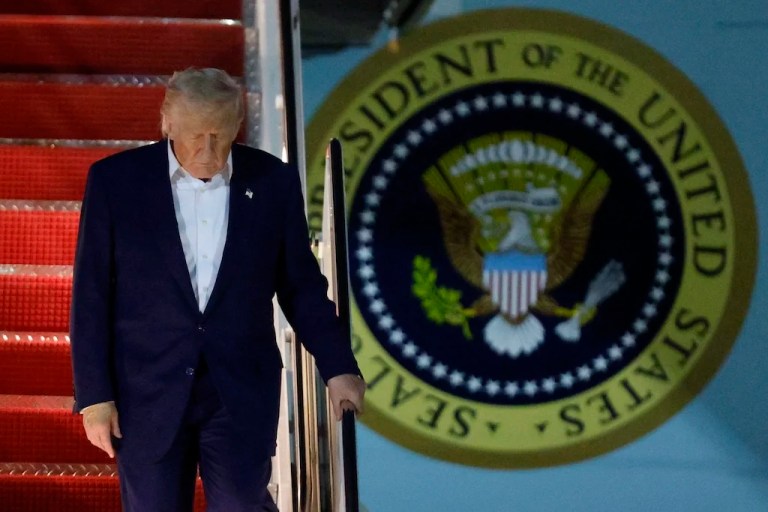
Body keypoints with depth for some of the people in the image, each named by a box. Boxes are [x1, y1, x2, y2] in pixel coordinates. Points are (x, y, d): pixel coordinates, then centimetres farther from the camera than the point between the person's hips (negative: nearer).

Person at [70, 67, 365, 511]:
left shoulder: (273, 182, 1)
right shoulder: (115, 180, -3)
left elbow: (301, 286, 10)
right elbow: (92, 295, -1)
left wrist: (338, 368, 3)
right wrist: (95, 394, -4)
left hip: (242, 392, 0)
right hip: (148, 391, 0)